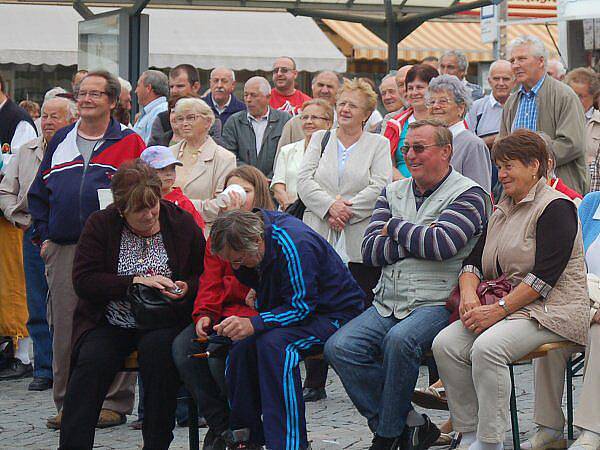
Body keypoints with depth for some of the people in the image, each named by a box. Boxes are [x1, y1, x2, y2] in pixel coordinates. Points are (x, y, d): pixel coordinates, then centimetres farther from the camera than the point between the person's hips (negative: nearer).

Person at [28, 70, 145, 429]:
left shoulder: (129, 142, 4)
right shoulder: (61, 141, 17)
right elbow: (38, 193, 20)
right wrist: (44, 235, 11)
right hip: (62, 249, 4)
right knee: (64, 328, 3)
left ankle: (114, 402, 4)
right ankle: (68, 402, 11)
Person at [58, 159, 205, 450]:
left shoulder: (182, 223, 3)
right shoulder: (100, 224, 1)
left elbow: (205, 276, 12)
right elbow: (83, 280, -7)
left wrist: (186, 288, -12)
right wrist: (135, 281, -16)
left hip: (163, 322, 0)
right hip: (110, 324, 1)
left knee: (157, 349, -33)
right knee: (91, 361, -28)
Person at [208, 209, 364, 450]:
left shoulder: (294, 245, -29)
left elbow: (302, 306, -28)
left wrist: (254, 324, -36)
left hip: (335, 314, -9)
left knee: (274, 344, -33)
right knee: (240, 345, -15)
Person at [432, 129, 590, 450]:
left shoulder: (555, 207, -7)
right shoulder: (501, 211, 20)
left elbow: (545, 275, -17)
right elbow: (474, 260, 16)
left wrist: (498, 309, -20)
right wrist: (469, 294, -7)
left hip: (550, 311, -8)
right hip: (505, 308, 8)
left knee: (487, 347, -33)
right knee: (445, 344, -16)